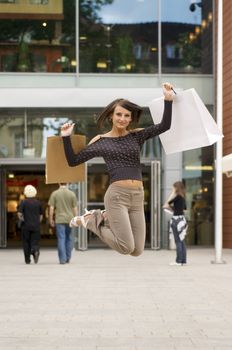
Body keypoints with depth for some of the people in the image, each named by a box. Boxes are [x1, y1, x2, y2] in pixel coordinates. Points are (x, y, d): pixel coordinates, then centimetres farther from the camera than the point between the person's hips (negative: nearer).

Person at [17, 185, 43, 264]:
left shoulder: (23, 202, -6)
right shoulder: (38, 202, 3)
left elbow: (19, 214, -14)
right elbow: (41, 215, 7)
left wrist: (22, 220, 3)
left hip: (26, 226, -1)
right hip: (36, 226, 2)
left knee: (26, 243, 10)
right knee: (35, 242, 5)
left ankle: (27, 259, 12)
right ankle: (36, 251, -26)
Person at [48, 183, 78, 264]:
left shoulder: (54, 194, -2)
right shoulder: (72, 194, 2)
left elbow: (51, 208, -3)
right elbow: (75, 208, 2)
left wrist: (51, 219, 5)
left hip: (59, 220, -2)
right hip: (69, 219, 2)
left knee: (61, 239, -1)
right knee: (69, 238, 12)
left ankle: (62, 259, -5)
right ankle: (68, 258, 17)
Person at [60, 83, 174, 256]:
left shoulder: (137, 136, 11)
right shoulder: (100, 141, 6)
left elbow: (164, 126, 0)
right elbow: (73, 161, 8)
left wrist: (168, 100, -9)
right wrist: (66, 138, -3)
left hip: (138, 197, 4)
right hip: (117, 195, -4)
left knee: (137, 251, 4)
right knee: (126, 247, -14)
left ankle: (105, 218, 23)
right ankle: (91, 220, 10)